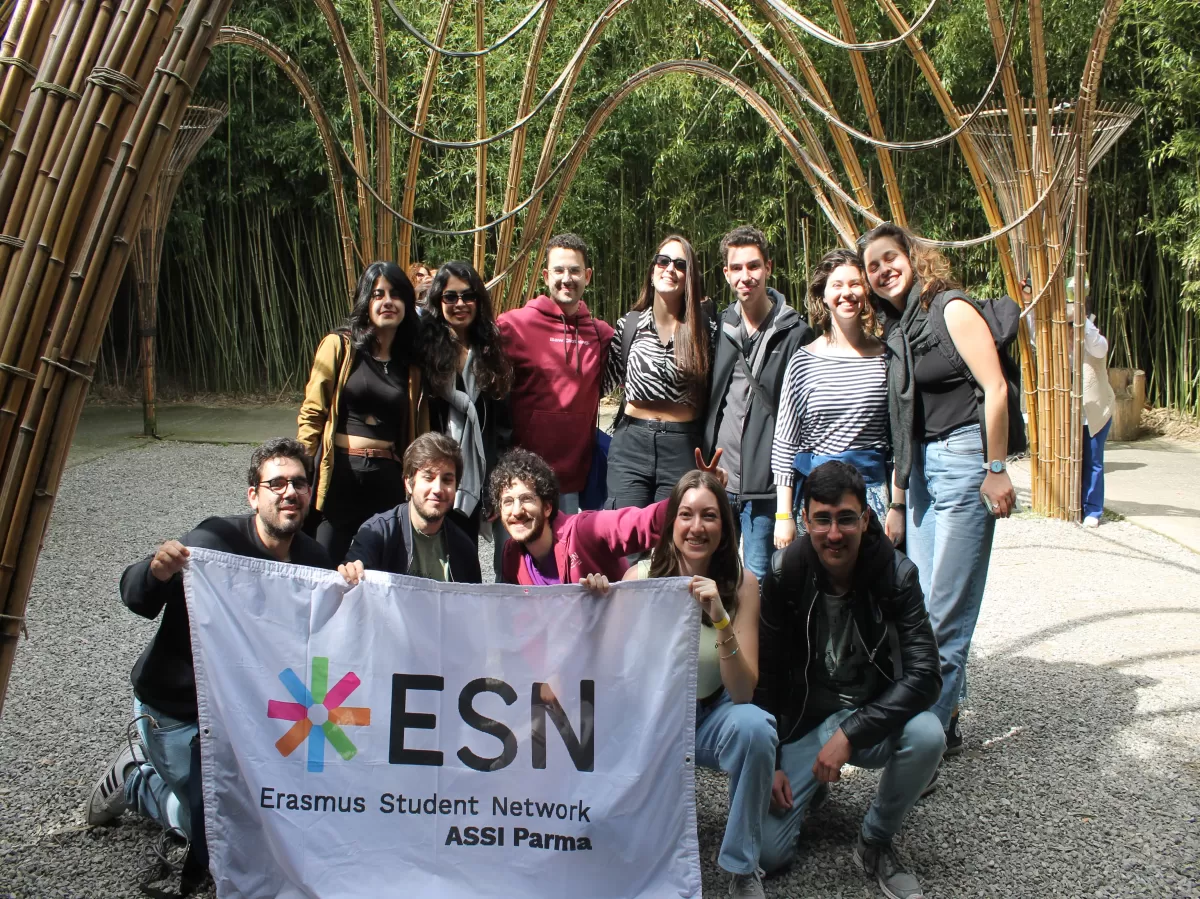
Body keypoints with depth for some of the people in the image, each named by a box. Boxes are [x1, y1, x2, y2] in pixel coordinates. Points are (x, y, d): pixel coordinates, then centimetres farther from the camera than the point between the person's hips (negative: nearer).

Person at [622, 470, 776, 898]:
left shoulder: (741, 583, -13)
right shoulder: (640, 576, -12)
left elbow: (743, 693, -19)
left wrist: (722, 621, -35)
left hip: (712, 716, -1)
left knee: (753, 726, -33)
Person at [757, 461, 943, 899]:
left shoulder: (896, 573, -15)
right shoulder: (785, 572, -12)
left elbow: (924, 675, -21)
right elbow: (765, 674, -4)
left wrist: (850, 734, -30)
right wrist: (769, 762, -7)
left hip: (873, 716, 0)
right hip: (802, 720, 0)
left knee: (926, 734, -34)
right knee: (767, 853, -12)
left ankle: (875, 844, -6)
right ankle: (814, 782, 22)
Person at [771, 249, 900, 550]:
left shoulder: (885, 357, 3)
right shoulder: (804, 361, 1)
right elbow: (784, 442, 2)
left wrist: (897, 506, 3)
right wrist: (783, 516, -2)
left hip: (873, 488, 1)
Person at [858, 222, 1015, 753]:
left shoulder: (950, 310, -7)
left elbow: (995, 389, -12)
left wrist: (996, 469, -14)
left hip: (964, 456, -8)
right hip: (920, 465, 8)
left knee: (946, 606, -5)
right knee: (922, 600, 8)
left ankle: (933, 726, 4)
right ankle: (945, 716, 19)